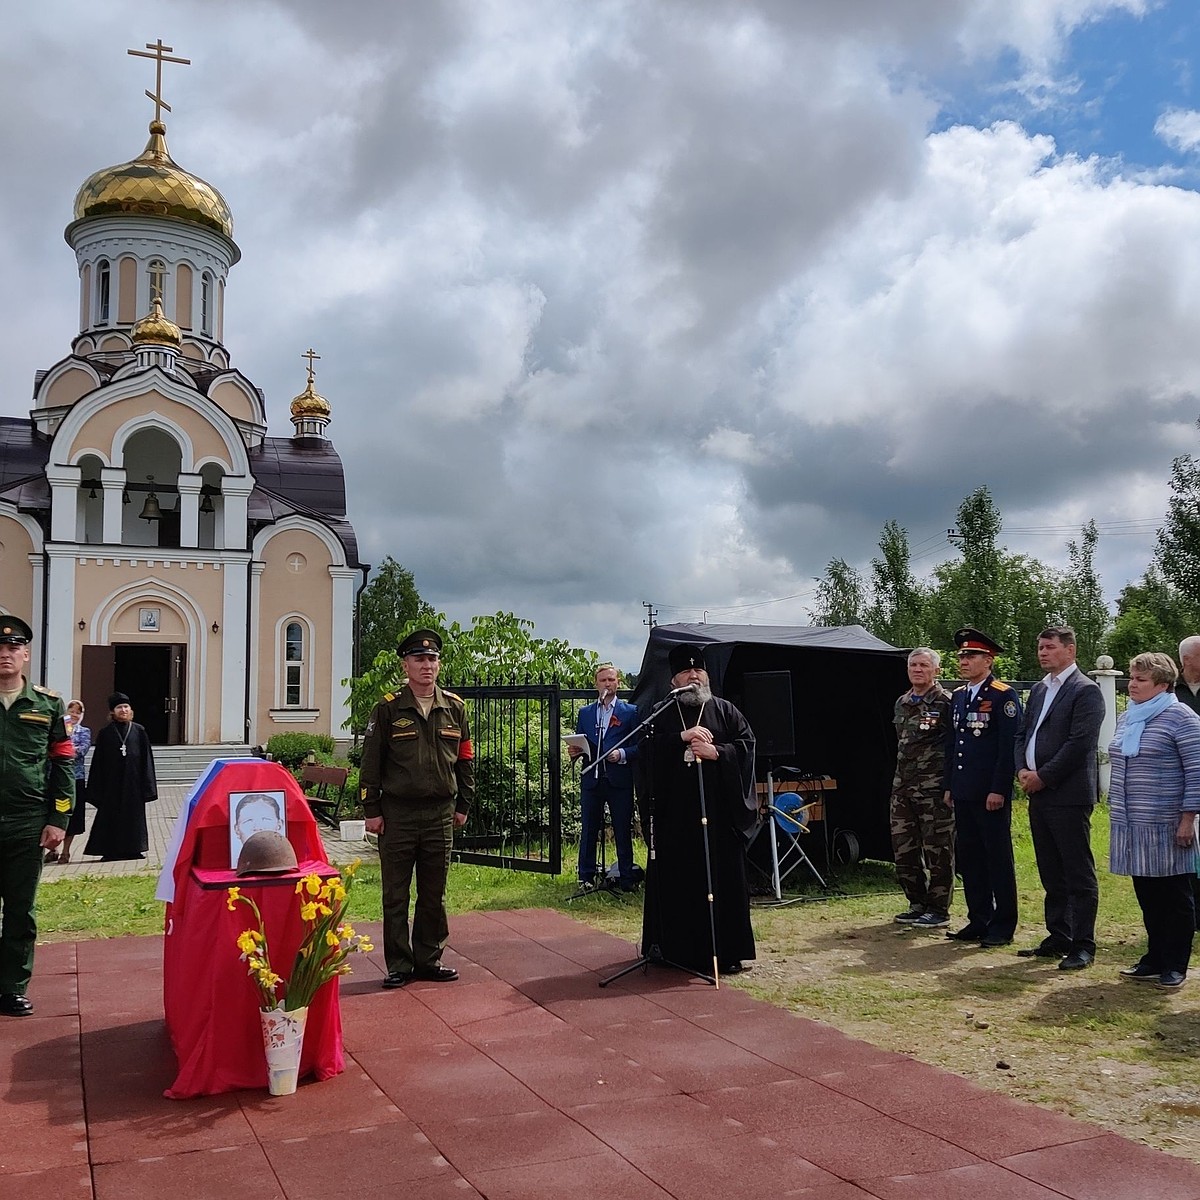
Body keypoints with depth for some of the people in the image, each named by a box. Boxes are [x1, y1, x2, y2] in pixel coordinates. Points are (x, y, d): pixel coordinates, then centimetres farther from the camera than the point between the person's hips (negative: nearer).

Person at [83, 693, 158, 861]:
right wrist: (97, 788, -4)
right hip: (112, 781, -1)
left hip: (133, 780, 1)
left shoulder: (139, 731, 4)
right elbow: (98, 762, 1)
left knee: (133, 814, 4)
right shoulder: (105, 733, 2)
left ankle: (132, 848, 11)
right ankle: (110, 850, 7)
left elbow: (147, 759, 5)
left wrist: (147, 785, 0)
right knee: (111, 815, 1)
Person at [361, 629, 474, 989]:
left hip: (440, 814, 3)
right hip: (397, 814, -2)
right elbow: (371, 762, -2)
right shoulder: (388, 708, -3)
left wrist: (463, 805, 11)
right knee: (395, 895, 4)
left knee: (434, 895, 10)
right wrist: (371, 811, -4)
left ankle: (429, 960, 23)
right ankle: (399, 965, 15)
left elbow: (465, 759, 12)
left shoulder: (455, 708, 5)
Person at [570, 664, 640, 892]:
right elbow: (579, 743, 17)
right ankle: (586, 878, 13)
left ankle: (627, 879, 10)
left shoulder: (630, 712, 6)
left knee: (623, 831, 3)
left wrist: (622, 754, -15)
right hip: (591, 779, 2)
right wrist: (574, 751, -5)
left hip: (619, 780, -2)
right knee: (589, 830, 5)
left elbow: (639, 746, 2)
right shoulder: (585, 712, 15)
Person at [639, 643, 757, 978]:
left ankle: (725, 950, 7)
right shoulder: (662, 715, 11)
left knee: (722, 877, 0)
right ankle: (678, 947, 10)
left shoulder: (725, 710, 11)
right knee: (679, 879, 1)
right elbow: (647, 748, -4)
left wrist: (716, 752, -12)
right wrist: (682, 737, -15)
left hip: (719, 809, 0)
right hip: (676, 810, 0)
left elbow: (747, 743, 3)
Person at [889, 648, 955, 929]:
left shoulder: (947, 703, -8)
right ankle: (917, 904, 24)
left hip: (935, 789, -7)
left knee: (938, 851, 0)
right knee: (903, 849, 11)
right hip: (902, 788, 8)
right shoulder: (901, 704, 13)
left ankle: (938, 910, 9)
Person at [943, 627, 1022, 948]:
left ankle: (1003, 925, 10)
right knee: (968, 858, 11)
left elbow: (1009, 746, -13)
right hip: (963, 793, 8)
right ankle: (978, 921, 20)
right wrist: (949, 785, 14)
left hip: (991, 794, -7)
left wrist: (999, 790, -17)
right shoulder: (958, 696, 15)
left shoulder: (1003, 695, -8)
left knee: (998, 858, 2)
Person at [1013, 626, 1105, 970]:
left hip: (1069, 795, -8)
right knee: (1051, 875, 14)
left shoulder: (1085, 690, -9)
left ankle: (1083, 945, 4)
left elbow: (1080, 743, -17)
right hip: (1039, 794, 8)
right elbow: (1022, 734, 18)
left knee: (1079, 874, -2)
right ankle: (1058, 939, 22)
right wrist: (1022, 770, 1)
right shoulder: (1039, 690, 17)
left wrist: (1042, 777, -15)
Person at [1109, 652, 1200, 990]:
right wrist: (1115, 810, 19)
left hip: (1166, 827, -7)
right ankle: (1154, 960, 22)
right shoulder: (1126, 718, 13)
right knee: (1147, 897, 12)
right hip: (1132, 826, 7)